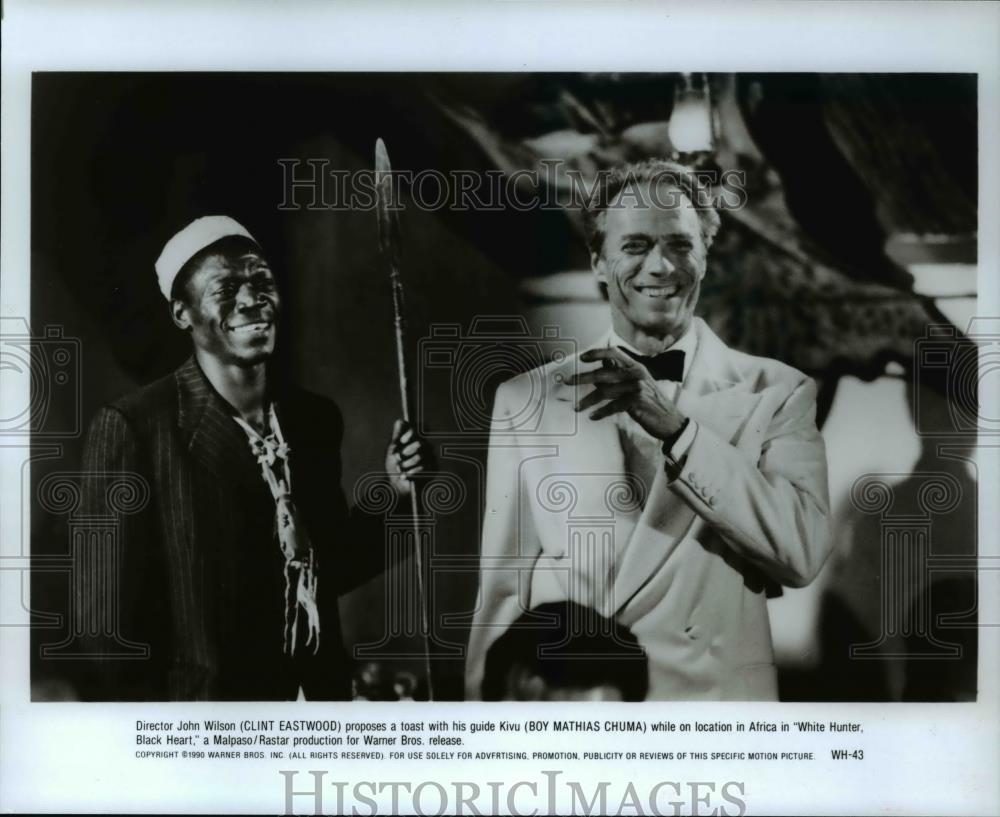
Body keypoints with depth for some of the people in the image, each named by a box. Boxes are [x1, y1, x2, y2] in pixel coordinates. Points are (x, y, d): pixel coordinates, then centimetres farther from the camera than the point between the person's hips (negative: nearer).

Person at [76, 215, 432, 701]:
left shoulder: (316, 418, 0)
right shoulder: (132, 426, -17)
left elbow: (327, 570, 7)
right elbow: (112, 620, -15)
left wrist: (392, 494, -6)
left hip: (319, 693, 6)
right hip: (199, 700, -5)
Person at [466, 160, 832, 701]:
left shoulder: (776, 393, -2)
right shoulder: (526, 400, 2)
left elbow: (804, 552, -15)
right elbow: (502, 588, 2)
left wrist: (674, 426, -22)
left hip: (712, 706, -1)